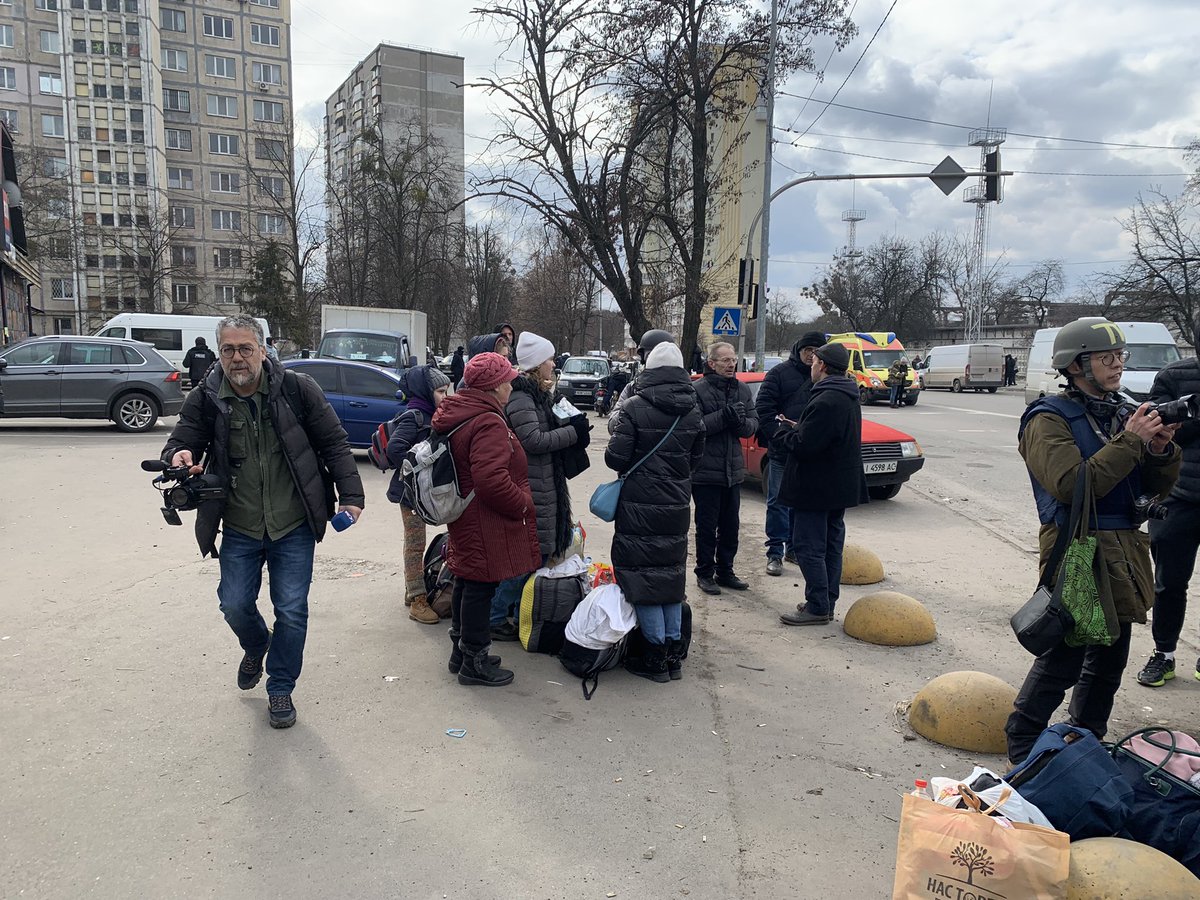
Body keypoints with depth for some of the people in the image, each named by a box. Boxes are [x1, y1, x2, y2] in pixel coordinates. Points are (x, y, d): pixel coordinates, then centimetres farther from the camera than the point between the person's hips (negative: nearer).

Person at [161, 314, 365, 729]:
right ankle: (255, 648, 44)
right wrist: (179, 456, -27)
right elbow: (180, 441, -1)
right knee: (235, 605, 8)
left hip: (294, 527, -2)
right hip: (240, 529, 2)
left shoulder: (297, 389, -9)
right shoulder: (206, 398, -5)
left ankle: (280, 688, 24)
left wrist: (350, 494, -10)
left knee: (291, 610, 3)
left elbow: (334, 442, -4)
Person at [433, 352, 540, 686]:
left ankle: (461, 650, 34)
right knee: (481, 587, 0)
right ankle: (475, 661, 12)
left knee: (467, 583, 20)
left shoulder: (456, 417, 10)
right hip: (486, 525, -11)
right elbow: (492, 481, -31)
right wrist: (523, 504, -16)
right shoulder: (489, 424, -23)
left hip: (465, 519, 11)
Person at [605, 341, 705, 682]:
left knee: (642, 576, 4)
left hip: (640, 505, -5)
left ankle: (657, 657, 9)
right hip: (677, 505, 5)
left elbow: (616, 457, -14)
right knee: (672, 574, 16)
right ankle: (674, 652, 22)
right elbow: (695, 458, 10)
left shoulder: (636, 407, -14)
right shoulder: (693, 410, 2)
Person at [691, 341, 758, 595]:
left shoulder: (743, 390, 8)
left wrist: (740, 421, -17)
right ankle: (704, 573, 19)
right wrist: (723, 417, -26)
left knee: (731, 526, 15)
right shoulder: (699, 390, -11)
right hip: (705, 471, -6)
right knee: (706, 526, 5)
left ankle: (725, 571, 29)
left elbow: (754, 424, 4)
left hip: (733, 470, 6)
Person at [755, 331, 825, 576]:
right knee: (778, 502, 1)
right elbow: (763, 409, -8)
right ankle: (775, 553, 8)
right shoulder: (780, 373, -3)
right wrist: (778, 435, -17)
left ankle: (794, 548, 25)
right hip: (781, 452, -4)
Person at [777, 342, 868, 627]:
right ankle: (827, 603, 24)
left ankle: (818, 607, 2)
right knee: (831, 545, 15)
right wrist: (797, 429, 8)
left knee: (808, 547, -2)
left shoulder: (825, 401, -23)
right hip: (840, 487, 10)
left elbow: (804, 445, -26)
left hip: (816, 487, -10)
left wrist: (787, 432, -6)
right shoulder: (848, 398, 11)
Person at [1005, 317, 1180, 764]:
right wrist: (1129, 441, -21)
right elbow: (1073, 486, -23)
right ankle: (1022, 746, 12)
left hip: (1125, 551, 8)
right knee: (1063, 657, -4)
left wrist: (1161, 450, -6)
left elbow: (1157, 489, 14)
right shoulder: (1049, 420, -9)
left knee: (1109, 658, 16)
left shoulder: (1124, 412, 13)